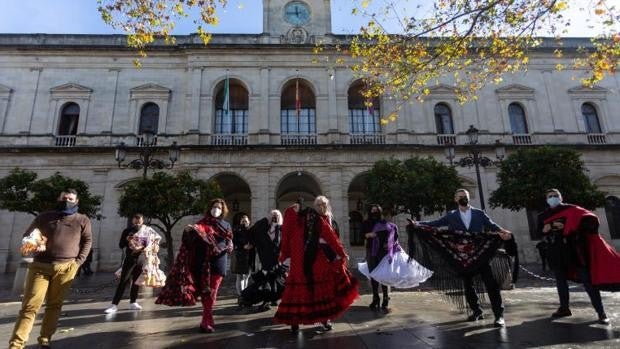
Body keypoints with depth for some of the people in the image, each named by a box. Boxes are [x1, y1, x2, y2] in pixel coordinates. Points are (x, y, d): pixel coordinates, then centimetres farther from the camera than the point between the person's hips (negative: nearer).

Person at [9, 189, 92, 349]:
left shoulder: (83, 220, 9)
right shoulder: (44, 217, 11)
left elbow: (88, 241, 8)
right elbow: (27, 235, 17)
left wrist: (78, 262, -2)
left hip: (66, 268, 0)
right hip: (40, 266, 0)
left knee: (54, 305, 5)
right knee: (30, 306, -3)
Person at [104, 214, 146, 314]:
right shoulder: (127, 231, 3)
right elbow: (120, 245, 5)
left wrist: (141, 248, -19)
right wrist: (126, 240, -15)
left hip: (140, 260, 1)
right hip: (129, 259, -1)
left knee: (136, 281, 8)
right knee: (123, 281, -7)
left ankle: (132, 302, 19)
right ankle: (114, 304, -4)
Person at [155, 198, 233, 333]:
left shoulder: (226, 225, 11)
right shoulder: (204, 222, 4)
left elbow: (229, 241, 12)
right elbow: (197, 228, -16)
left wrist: (229, 247, -9)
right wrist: (190, 229, -38)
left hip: (219, 261, 1)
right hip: (205, 261, -1)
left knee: (212, 290, 1)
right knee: (205, 290, 2)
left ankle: (206, 321, 9)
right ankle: (207, 321, 11)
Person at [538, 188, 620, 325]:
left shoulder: (571, 209, 4)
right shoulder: (543, 216, 11)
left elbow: (592, 219, -5)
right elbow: (540, 232, 4)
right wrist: (551, 225, -13)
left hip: (573, 248, -3)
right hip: (557, 251, 3)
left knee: (587, 279, -5)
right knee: (560, 280, 10)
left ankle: (601, 312, 0)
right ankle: (564, 308, 21)